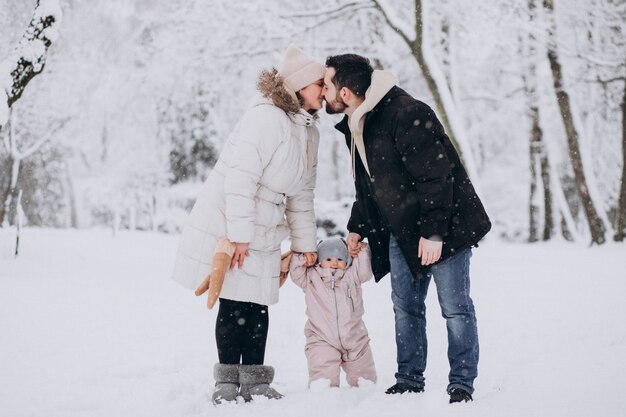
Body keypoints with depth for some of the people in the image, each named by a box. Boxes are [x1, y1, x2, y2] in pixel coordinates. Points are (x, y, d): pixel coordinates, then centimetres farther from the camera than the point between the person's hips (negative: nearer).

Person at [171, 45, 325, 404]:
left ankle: (254, 382, 16)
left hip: (262, 233, 8)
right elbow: (240, 177, -22)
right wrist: (240, 234, -23)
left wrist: (306, 243, 18)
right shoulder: (266, 117, -18)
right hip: (226, 224, -8)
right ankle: (228, 383, 7)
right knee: (235, 305, -4)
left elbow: (302, 194, 18)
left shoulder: (309, 131, 11)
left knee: (258, 305, 8)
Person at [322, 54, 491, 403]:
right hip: (400, 230, 8)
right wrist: (357, 227, 22)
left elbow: (435, 176, -25)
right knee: (406, 306, 10)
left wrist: (434, 232, -26)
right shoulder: (355, 126, 6)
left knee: (455, 307, -2)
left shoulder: (407, 114, -24)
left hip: (445, 227, -8)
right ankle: (409, 380, 20)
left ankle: (462, 384, 8)